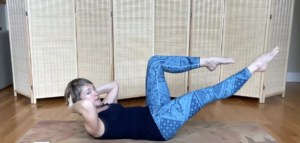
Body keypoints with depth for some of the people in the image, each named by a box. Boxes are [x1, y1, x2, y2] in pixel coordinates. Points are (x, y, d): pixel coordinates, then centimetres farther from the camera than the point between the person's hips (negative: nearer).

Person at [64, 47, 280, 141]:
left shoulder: (104, 106, 10)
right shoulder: (94, 126, -17)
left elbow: (115, 85, 24)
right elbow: (87, 107, -42)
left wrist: (92, 89, 13)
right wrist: (75, 106, -20)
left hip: (153, 112, 9)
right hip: (159, 125, -9)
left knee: (155, 62, 0)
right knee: (209, 93, -13)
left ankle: (206, 61, 0)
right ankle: (254, 67, 4)